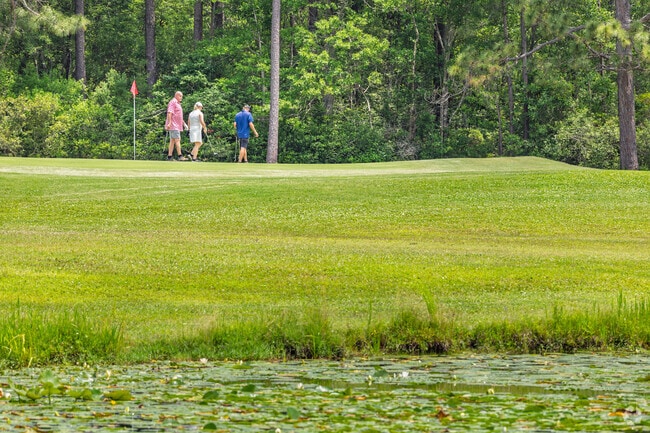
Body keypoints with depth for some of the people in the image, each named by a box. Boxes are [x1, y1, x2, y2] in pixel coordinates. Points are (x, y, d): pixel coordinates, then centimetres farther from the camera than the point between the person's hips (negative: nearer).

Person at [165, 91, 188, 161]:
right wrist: (169, 122, -26)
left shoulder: (178, 104, 23)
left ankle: (169, 156, 5)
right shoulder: (173, 102, -8)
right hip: (173, 125, -10)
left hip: (177, 126, 10)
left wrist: (183, 123, 28)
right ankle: (180, 156, -18)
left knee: (172, 141, 6)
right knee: (177, 140, -14)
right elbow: (169, 113, -18)